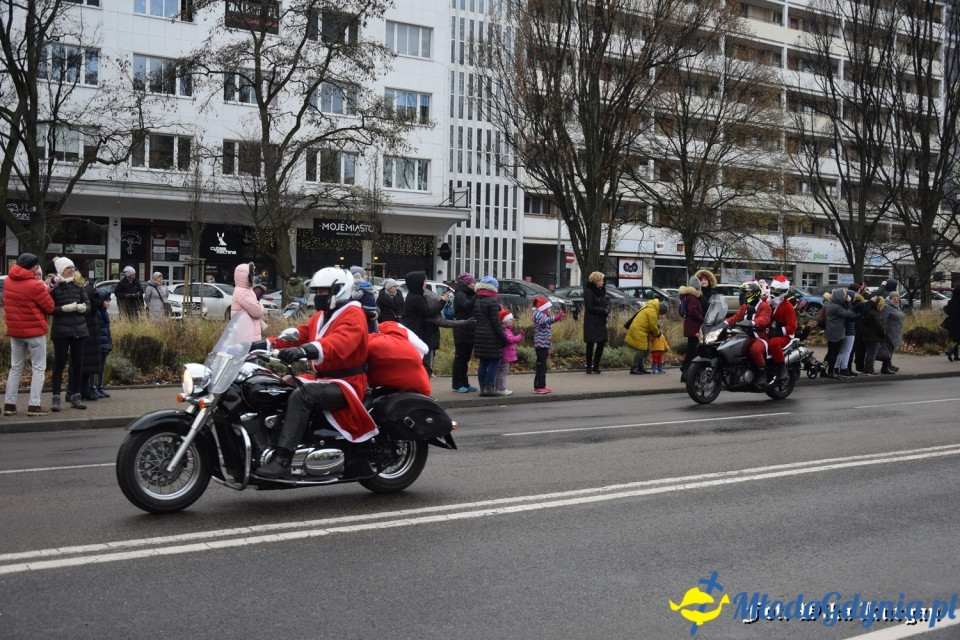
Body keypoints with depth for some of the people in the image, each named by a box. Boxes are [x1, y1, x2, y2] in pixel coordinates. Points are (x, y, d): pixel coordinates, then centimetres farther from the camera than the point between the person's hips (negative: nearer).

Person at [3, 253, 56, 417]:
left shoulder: (8, 281, 5)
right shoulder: (35, 285, -16)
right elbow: (50, 307, -11)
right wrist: (44, 290, 5)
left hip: (15, 331, 6)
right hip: (35, 331, -6)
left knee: (15, 368, 14)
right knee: (38, 368, 0)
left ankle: (9, 404, 12)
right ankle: (34, 405, -6)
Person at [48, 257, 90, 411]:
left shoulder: (78, 284, 10)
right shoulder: (54, 285, -4)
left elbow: (88, 305, 11)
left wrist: (83, 307, -11)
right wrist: (65, 308, -21)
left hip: (79, 329, 5)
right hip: (61, 330, -5)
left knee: (77, 364, 8)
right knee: (59, 364, -2)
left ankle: (75, 396, 16)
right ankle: (56, 397, 3)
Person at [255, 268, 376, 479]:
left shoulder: (353, 314, -11)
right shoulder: (321, 316, 22)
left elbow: (340, 342, -31)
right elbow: (299, 335, 14)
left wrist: (305, 350, -48)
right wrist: (268, 344, -3)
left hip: (346, 383, -10)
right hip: (324, 379, 10)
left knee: (301, 396, -33)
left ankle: (281, 460, -40)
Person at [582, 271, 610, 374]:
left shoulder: (601, 290, 13)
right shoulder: (588, 291, -9)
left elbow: (607, 302, 17)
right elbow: (590, 307, -15)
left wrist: (607, 310, -4)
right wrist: (603, 310, -14)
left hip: (601, 322, 7)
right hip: (591, 322, -7)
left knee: (601, 343, 4)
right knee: (590, 344, -2)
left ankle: (596, 366, 13)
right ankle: (589, 367, 6)